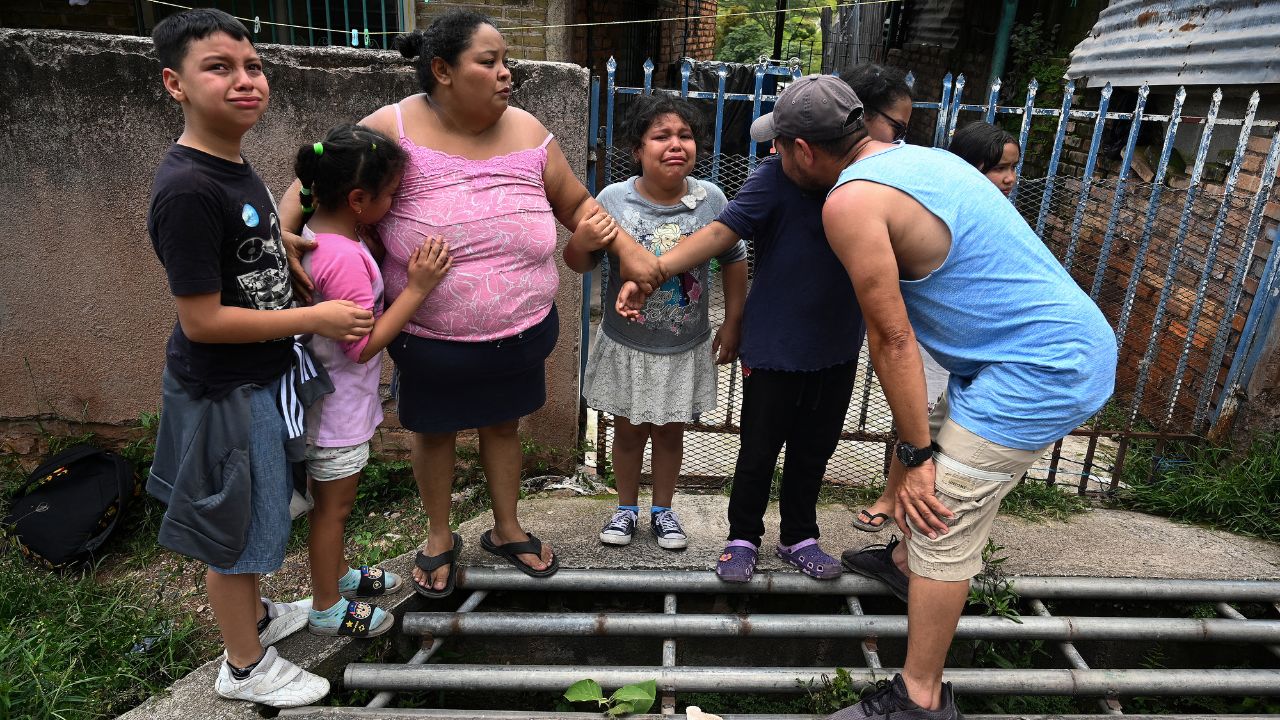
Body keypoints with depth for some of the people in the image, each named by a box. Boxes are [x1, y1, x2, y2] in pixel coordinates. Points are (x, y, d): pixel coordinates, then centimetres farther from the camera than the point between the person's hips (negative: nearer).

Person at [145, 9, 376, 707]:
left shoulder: (236, 167, 4)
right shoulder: (186, 190, -25)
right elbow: (202, 320, -25)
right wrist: (316, 319, -21)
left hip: (260, 379, 9)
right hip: (224, 392, -9)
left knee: (254, 515, 25)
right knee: (235, 532, 10)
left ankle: (255, 616, 48)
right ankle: (244, 667, 32)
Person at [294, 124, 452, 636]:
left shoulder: (317, 230, 0)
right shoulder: (345, 258, -29)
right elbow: (365, 344, -26)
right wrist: (418, 288, -25)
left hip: (332, 399, 9)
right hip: (339, 406, -9)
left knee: (333, 499, 26)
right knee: (334, 504, 10)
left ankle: (336, 573, 47)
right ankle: (327, 608, 30)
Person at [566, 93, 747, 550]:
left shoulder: (711, 199, -11)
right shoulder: (614, 199, -14)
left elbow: (733, 260, 3)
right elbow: (577, 265, -6)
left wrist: (732, 322, 5)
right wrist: (583, 241, -29)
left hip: (686, 347, 1)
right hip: (626, 344, 0)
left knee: (670, 431, 16)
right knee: (629, 430, 15)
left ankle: (663, 509, 39)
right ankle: (627, 507, 39)